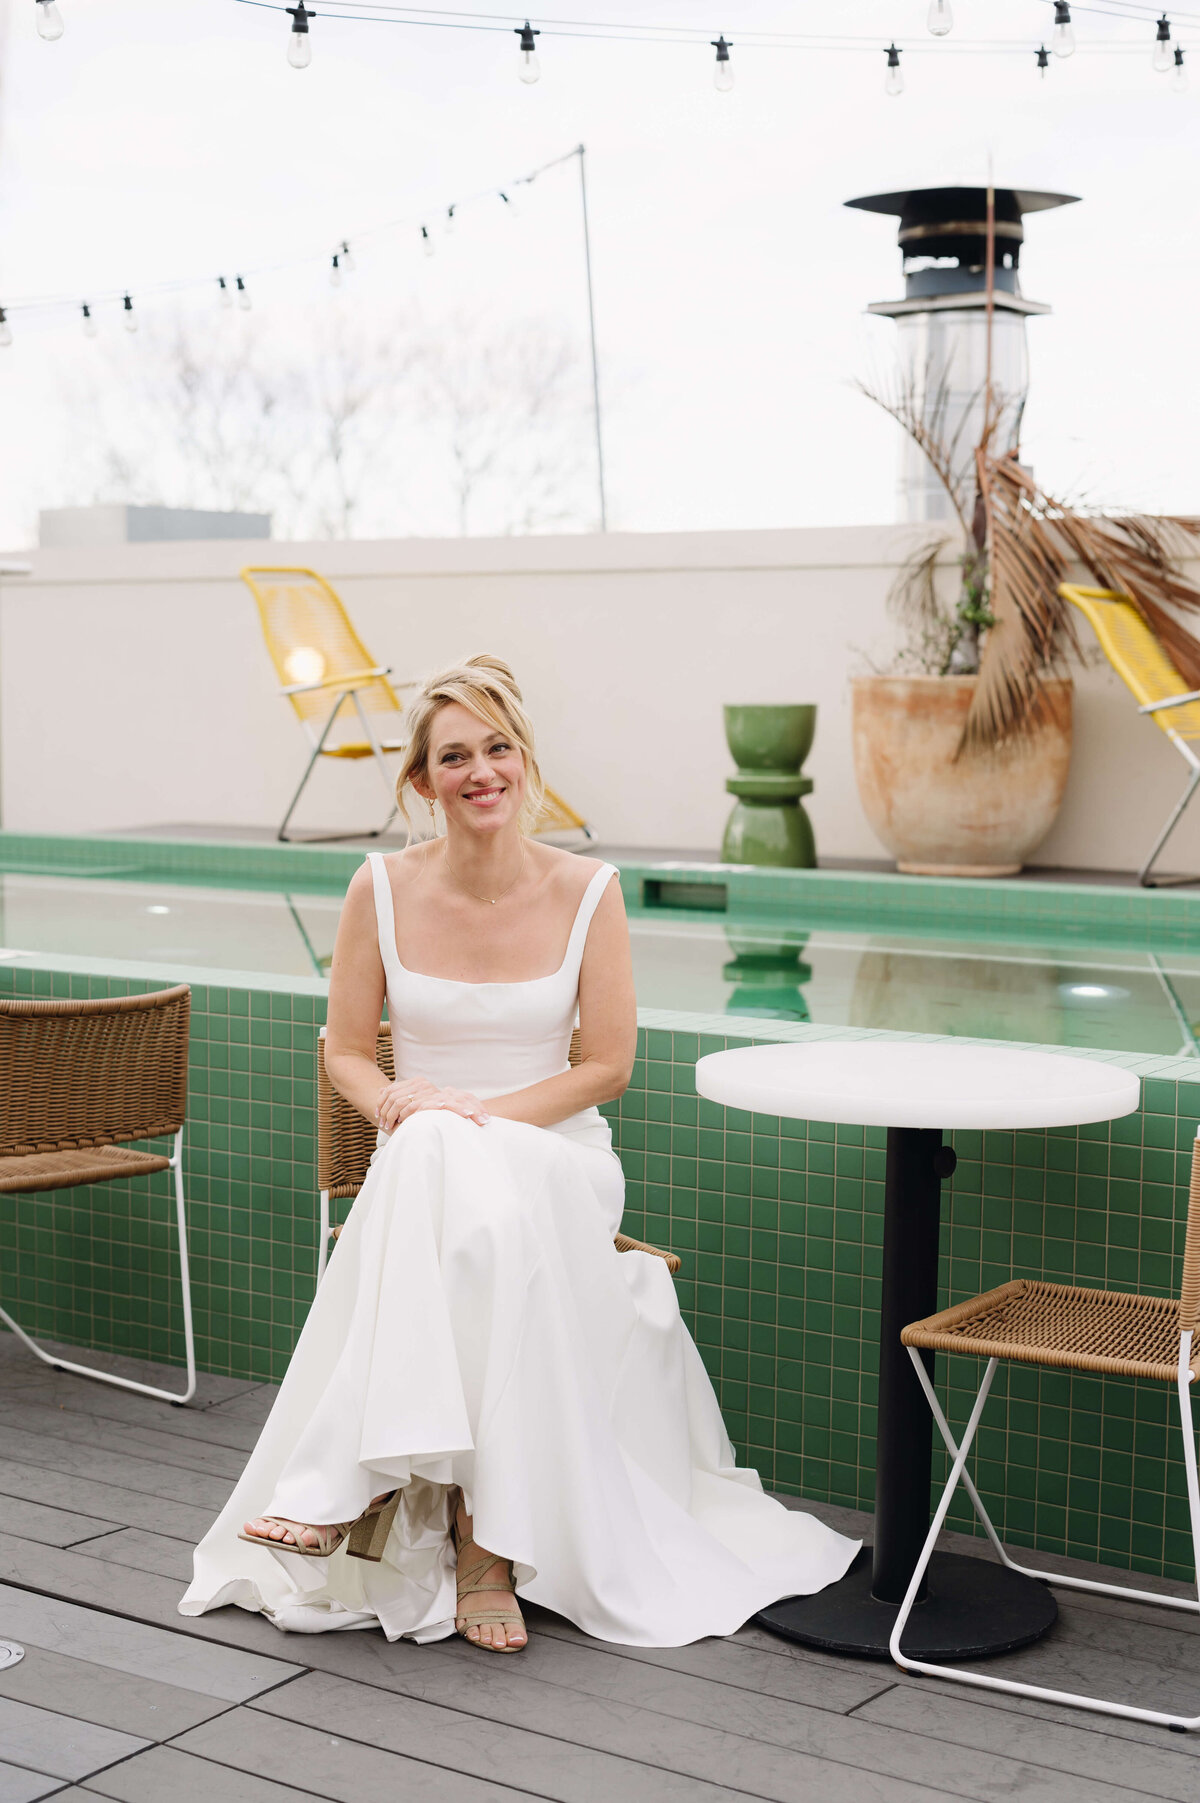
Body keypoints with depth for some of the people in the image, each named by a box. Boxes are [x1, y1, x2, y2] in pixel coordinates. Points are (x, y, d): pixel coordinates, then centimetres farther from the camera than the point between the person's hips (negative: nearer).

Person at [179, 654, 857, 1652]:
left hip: (555, 1152, -1)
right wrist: (404, 1106, -15)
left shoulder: (587, 891, -3)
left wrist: (481, 1114, -14)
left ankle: (347, 1486, -28)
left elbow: (608, 1065, -2)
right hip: (421, 1174, 1)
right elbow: (347, 1051, 7)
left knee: (484, 1211, -36)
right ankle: (481, 1538, -34)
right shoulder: (384, 888, 0)